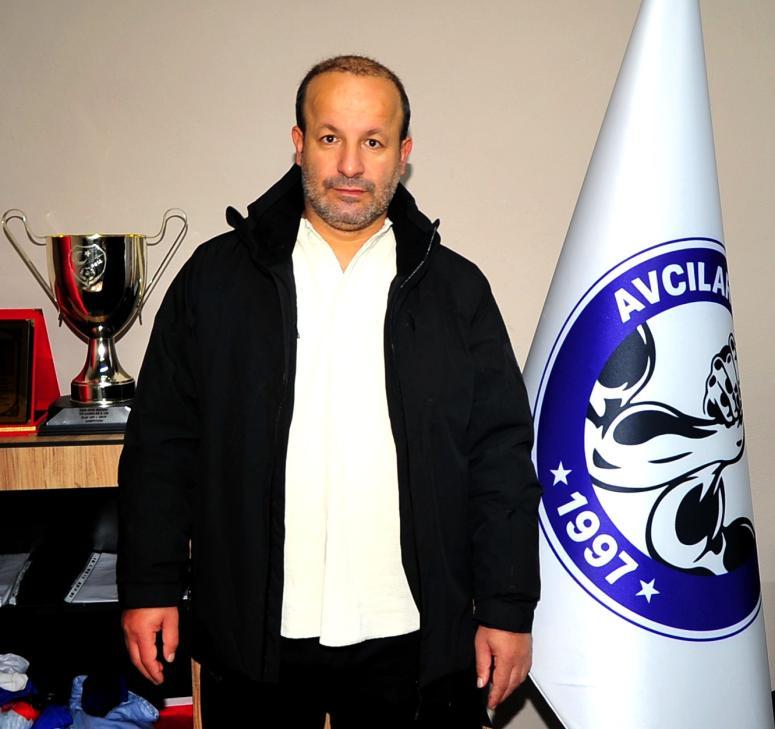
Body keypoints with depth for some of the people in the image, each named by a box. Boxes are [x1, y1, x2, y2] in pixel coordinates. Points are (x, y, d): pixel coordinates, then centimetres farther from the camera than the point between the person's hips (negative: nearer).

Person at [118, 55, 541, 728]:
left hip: (411, 640, 1)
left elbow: (503, 458, 2)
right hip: (254, 635, 0)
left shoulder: (456, 290, 2)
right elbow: (162, 443, 3)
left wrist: (508, 611, -1)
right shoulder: (217, 278, 2)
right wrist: (150, 587, 1)